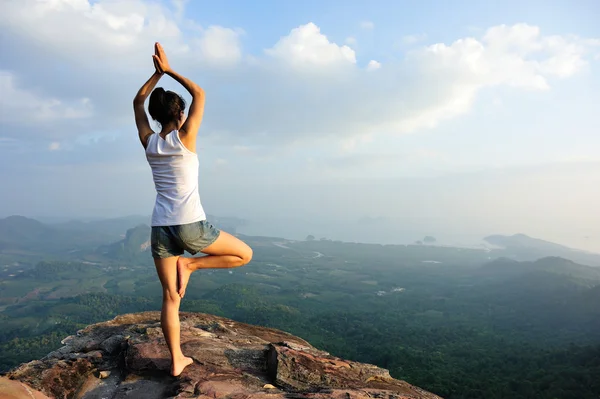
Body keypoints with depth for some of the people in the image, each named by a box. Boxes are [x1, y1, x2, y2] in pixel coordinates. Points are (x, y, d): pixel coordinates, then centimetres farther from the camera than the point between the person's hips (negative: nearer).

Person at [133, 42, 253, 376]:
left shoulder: (149, 142, 5)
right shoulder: (184, 137, -7)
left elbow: (138, 101, 22)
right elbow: (200, 93, 4)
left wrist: (157, 72, 20)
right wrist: (169, 70, 10)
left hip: (161, 229, 6)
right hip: (191, 226, -5)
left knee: (171, 297, 12)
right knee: (245, 254, 13)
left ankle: (177, 361, 19)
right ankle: (191, 265, 4)